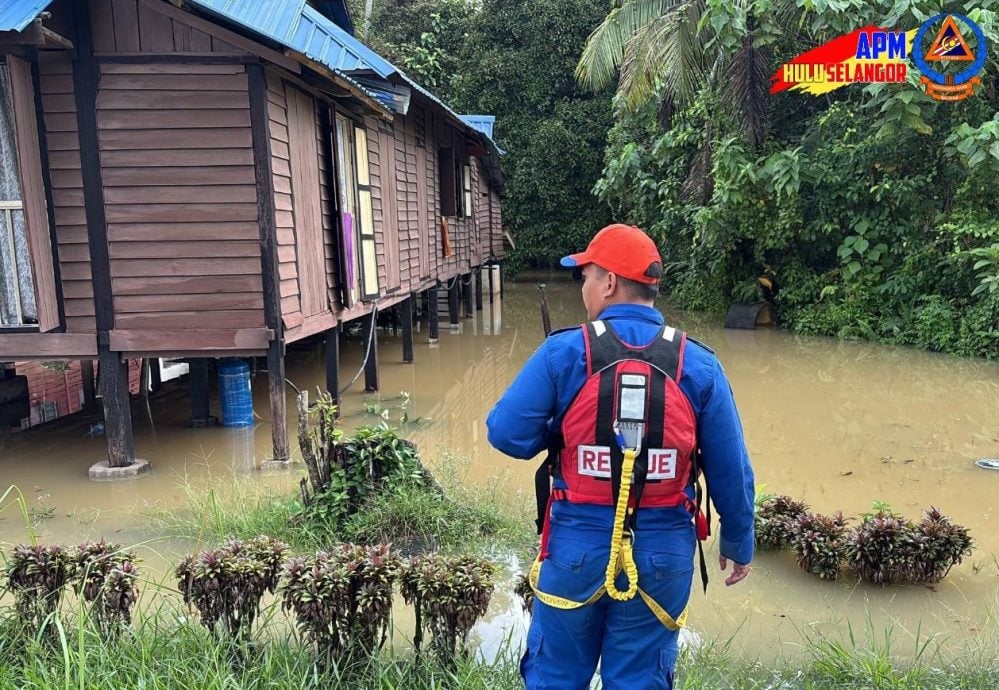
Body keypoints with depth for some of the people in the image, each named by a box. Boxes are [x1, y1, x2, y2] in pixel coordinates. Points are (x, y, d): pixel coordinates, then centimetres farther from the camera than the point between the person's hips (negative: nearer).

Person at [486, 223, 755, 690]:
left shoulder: (563, 352, -12)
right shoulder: (699, 364, -5)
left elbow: (506, 434, -12)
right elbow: (731, 472, -1)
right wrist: (738, 543, 14)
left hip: (577, 547, -1)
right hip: (662, 554, 2)